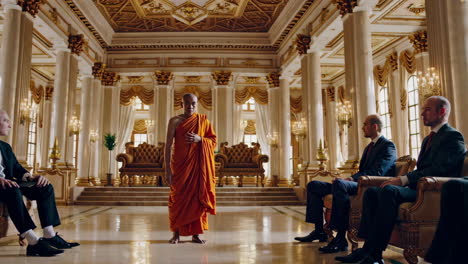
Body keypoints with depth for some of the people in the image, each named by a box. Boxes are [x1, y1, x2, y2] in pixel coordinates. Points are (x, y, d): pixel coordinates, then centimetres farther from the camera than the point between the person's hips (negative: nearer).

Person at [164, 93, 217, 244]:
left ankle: (196, 233, 13)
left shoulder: (203, 120, 8)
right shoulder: (175, 121, 0)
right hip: (180, 165, -2)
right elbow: (168, 146, -4)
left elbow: (213, 140, 8)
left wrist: (200, 139, -12)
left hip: (198, 166, 2)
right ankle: (176, 234, 11)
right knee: (178, 197, 1)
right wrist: (168, 169, -10)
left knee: (197, 197, 3)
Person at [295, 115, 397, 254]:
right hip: (360, 185, 10)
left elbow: (377, 173, -17)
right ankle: (319, 230, 2)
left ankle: (341, 238, -37)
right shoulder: (369, 147, 26)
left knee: (339, 183, -41)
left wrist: (353, 178, -21)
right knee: (313, 185, 3)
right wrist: (351, 178, 4)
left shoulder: (388, 146, -4)